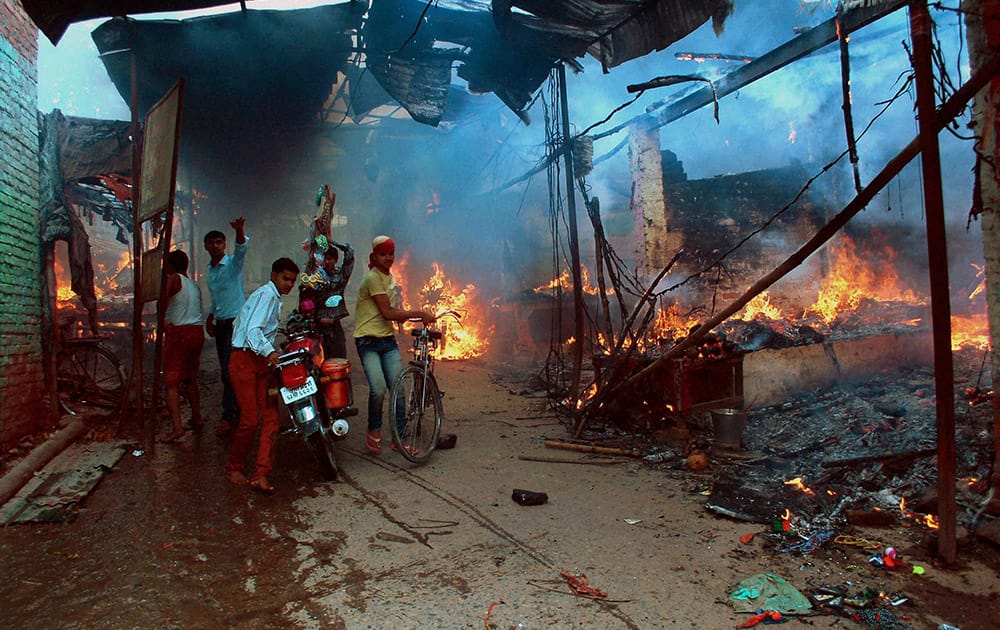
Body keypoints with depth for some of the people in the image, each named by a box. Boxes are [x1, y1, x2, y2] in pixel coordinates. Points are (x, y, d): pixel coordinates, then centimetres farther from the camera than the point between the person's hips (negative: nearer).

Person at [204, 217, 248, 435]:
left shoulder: (233, 263, -7)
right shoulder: (210, 271, 16)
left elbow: (241, 248, -29)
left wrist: (240, 231, -49)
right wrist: (210, 318, 16)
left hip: (235, 323, -8)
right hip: (220, 325, 8)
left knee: (229, 372, -10)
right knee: (227, 371, 11)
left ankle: (229, 416, -4)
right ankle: (237, 410, 19)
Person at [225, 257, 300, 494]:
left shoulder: (274, 298, 20)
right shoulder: (267, 294, -11)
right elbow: (252, 330, -24)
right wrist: (269, 352, -38)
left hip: (261, 362, 9)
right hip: (244, 361, -9)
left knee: (270, 417, -2)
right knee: (250, 419, -7)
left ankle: (260, 475, -4)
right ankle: (234, 467, 15)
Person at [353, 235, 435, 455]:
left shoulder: (389, 278, 16)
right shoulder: (373, 278, -12)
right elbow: (387, 313, -18)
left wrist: (409, 316, 4)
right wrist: (419, 314, -17)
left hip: (388, 339, 8)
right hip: (368, 341, -8)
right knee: (378, 389, -20)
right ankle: (374, 430, 6)